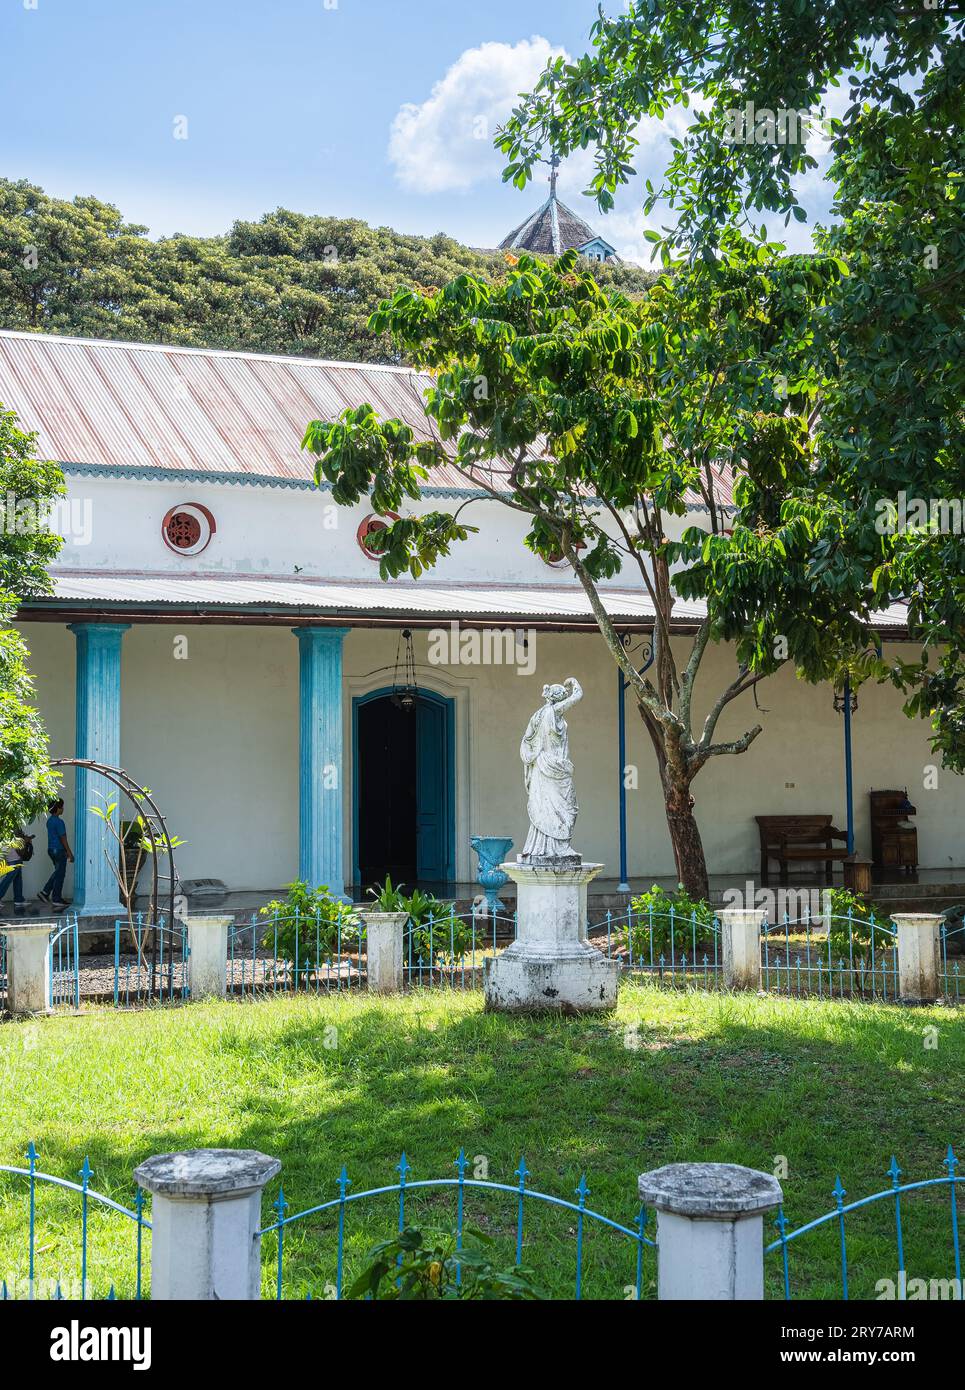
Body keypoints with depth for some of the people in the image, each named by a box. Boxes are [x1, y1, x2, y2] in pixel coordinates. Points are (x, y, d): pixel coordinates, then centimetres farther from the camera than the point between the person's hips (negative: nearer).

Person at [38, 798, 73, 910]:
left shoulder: (50, 820, 10)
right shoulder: (59, 822, -19)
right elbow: (63, 839, -20)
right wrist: (70, 853, -15)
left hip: (51, 849, 9)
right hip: (59, 850, -9)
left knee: (57, 872, 20)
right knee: (60, 875, 0)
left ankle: (45, 892, 14)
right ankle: (56, 900, 4)